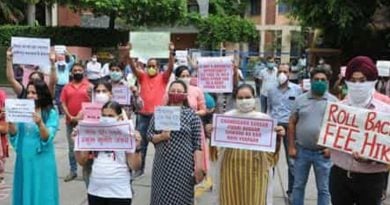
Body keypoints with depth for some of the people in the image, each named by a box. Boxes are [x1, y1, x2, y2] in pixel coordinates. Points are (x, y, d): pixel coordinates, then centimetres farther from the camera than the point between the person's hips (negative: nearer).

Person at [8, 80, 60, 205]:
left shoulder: (51, 113, -9)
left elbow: (47, 138, -17)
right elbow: (14, 134, 2)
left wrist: (40, 123, -33)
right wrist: (10, 121, -16)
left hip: (42, 159, -4)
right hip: (24, 158, 4)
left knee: (41, 193, 4)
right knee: (24, 191, 14)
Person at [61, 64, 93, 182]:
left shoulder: (89, 86, 0)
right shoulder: (66, 87, 7)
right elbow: (63, 104, 3)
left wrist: (83, 114, -13)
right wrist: (70, 117, -8)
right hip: (70, 121, 3)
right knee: (72, 148, 8)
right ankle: (73, 171, 18)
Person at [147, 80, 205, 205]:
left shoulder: (191, 115, -2)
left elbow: (197, 143, -5)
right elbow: (149, 135, 7)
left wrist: (198, 166, -10)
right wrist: (161, 136, -13)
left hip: (183, 164, -3)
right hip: (162, 163, 3)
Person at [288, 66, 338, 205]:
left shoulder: (334, 101, 0)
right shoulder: (300, 100, 2)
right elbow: (292, 123, 4)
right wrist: (291, 146, -1)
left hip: (323, 152, -1)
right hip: (302, 150, 1)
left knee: (323, 189, 10)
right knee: (298, 185, 13)